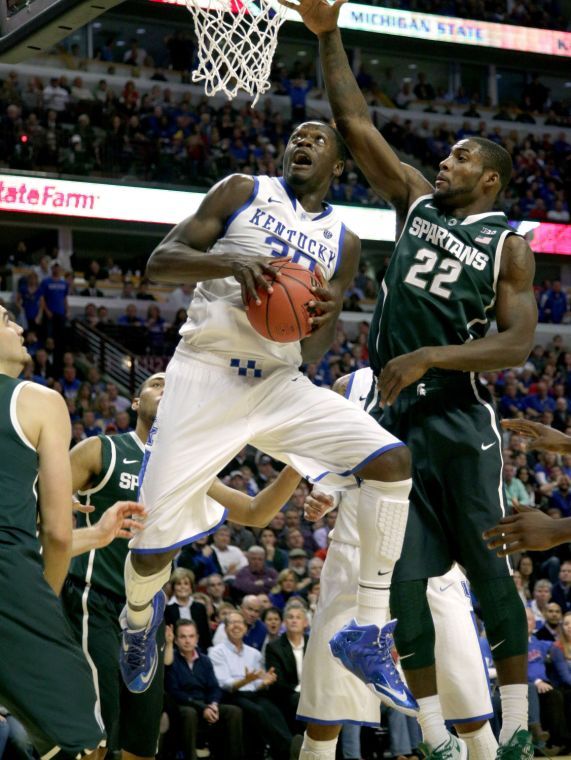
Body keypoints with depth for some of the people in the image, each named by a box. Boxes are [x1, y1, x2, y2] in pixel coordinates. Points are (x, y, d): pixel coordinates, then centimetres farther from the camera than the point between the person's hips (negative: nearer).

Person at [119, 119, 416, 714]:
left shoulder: (343, 241, 13)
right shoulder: (243, 192, 4)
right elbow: (158, 263, -2)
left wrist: (326, 319, -8)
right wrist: (231, 263, -21)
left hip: (281, 383, 3)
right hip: (204, 375, -3)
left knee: (393, 459, -18)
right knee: (153, 547, -8)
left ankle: (370, 635, -10)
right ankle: (140, 616, 31)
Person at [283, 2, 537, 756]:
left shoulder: (508, 242, -1)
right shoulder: (416, 200, 11)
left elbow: (519, 343, -11)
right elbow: (356, 122, 10)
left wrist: (429, 358, -20)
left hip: (459, 419, -4)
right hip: (393, 416, 4)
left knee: (489, 575, 2)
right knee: (404, 581, 2)